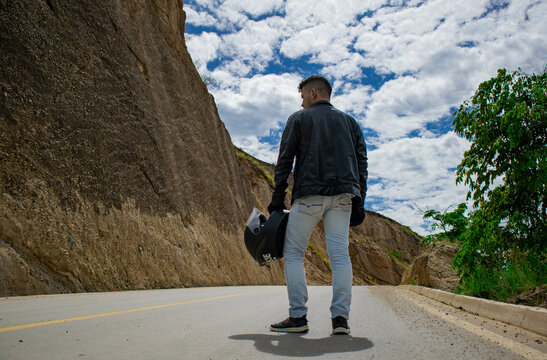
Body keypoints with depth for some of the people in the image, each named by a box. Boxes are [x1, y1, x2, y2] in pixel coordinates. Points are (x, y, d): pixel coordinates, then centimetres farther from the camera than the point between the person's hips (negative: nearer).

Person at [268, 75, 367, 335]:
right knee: (340, 254, 2)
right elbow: (361, 162, 14)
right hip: (343, 196, 4)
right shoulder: (349, 121, 20)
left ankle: (298, 317, -3)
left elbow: (284, 160, 2)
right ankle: (341, 318, -1)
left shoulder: (299, 119, 8)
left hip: (308, 195, -4)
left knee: (293, 253, 2)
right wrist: (359, 201, 13)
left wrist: (278, 198, 5)